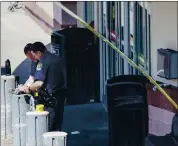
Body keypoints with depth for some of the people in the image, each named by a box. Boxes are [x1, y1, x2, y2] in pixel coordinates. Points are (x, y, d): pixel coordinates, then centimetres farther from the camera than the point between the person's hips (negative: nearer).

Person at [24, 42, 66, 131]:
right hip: (61, 93, 7)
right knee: (58, 120, 16)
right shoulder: (58, 59, 7)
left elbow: (39, 83, -25)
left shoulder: (42, 62, -16)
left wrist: (29, 89, -7)